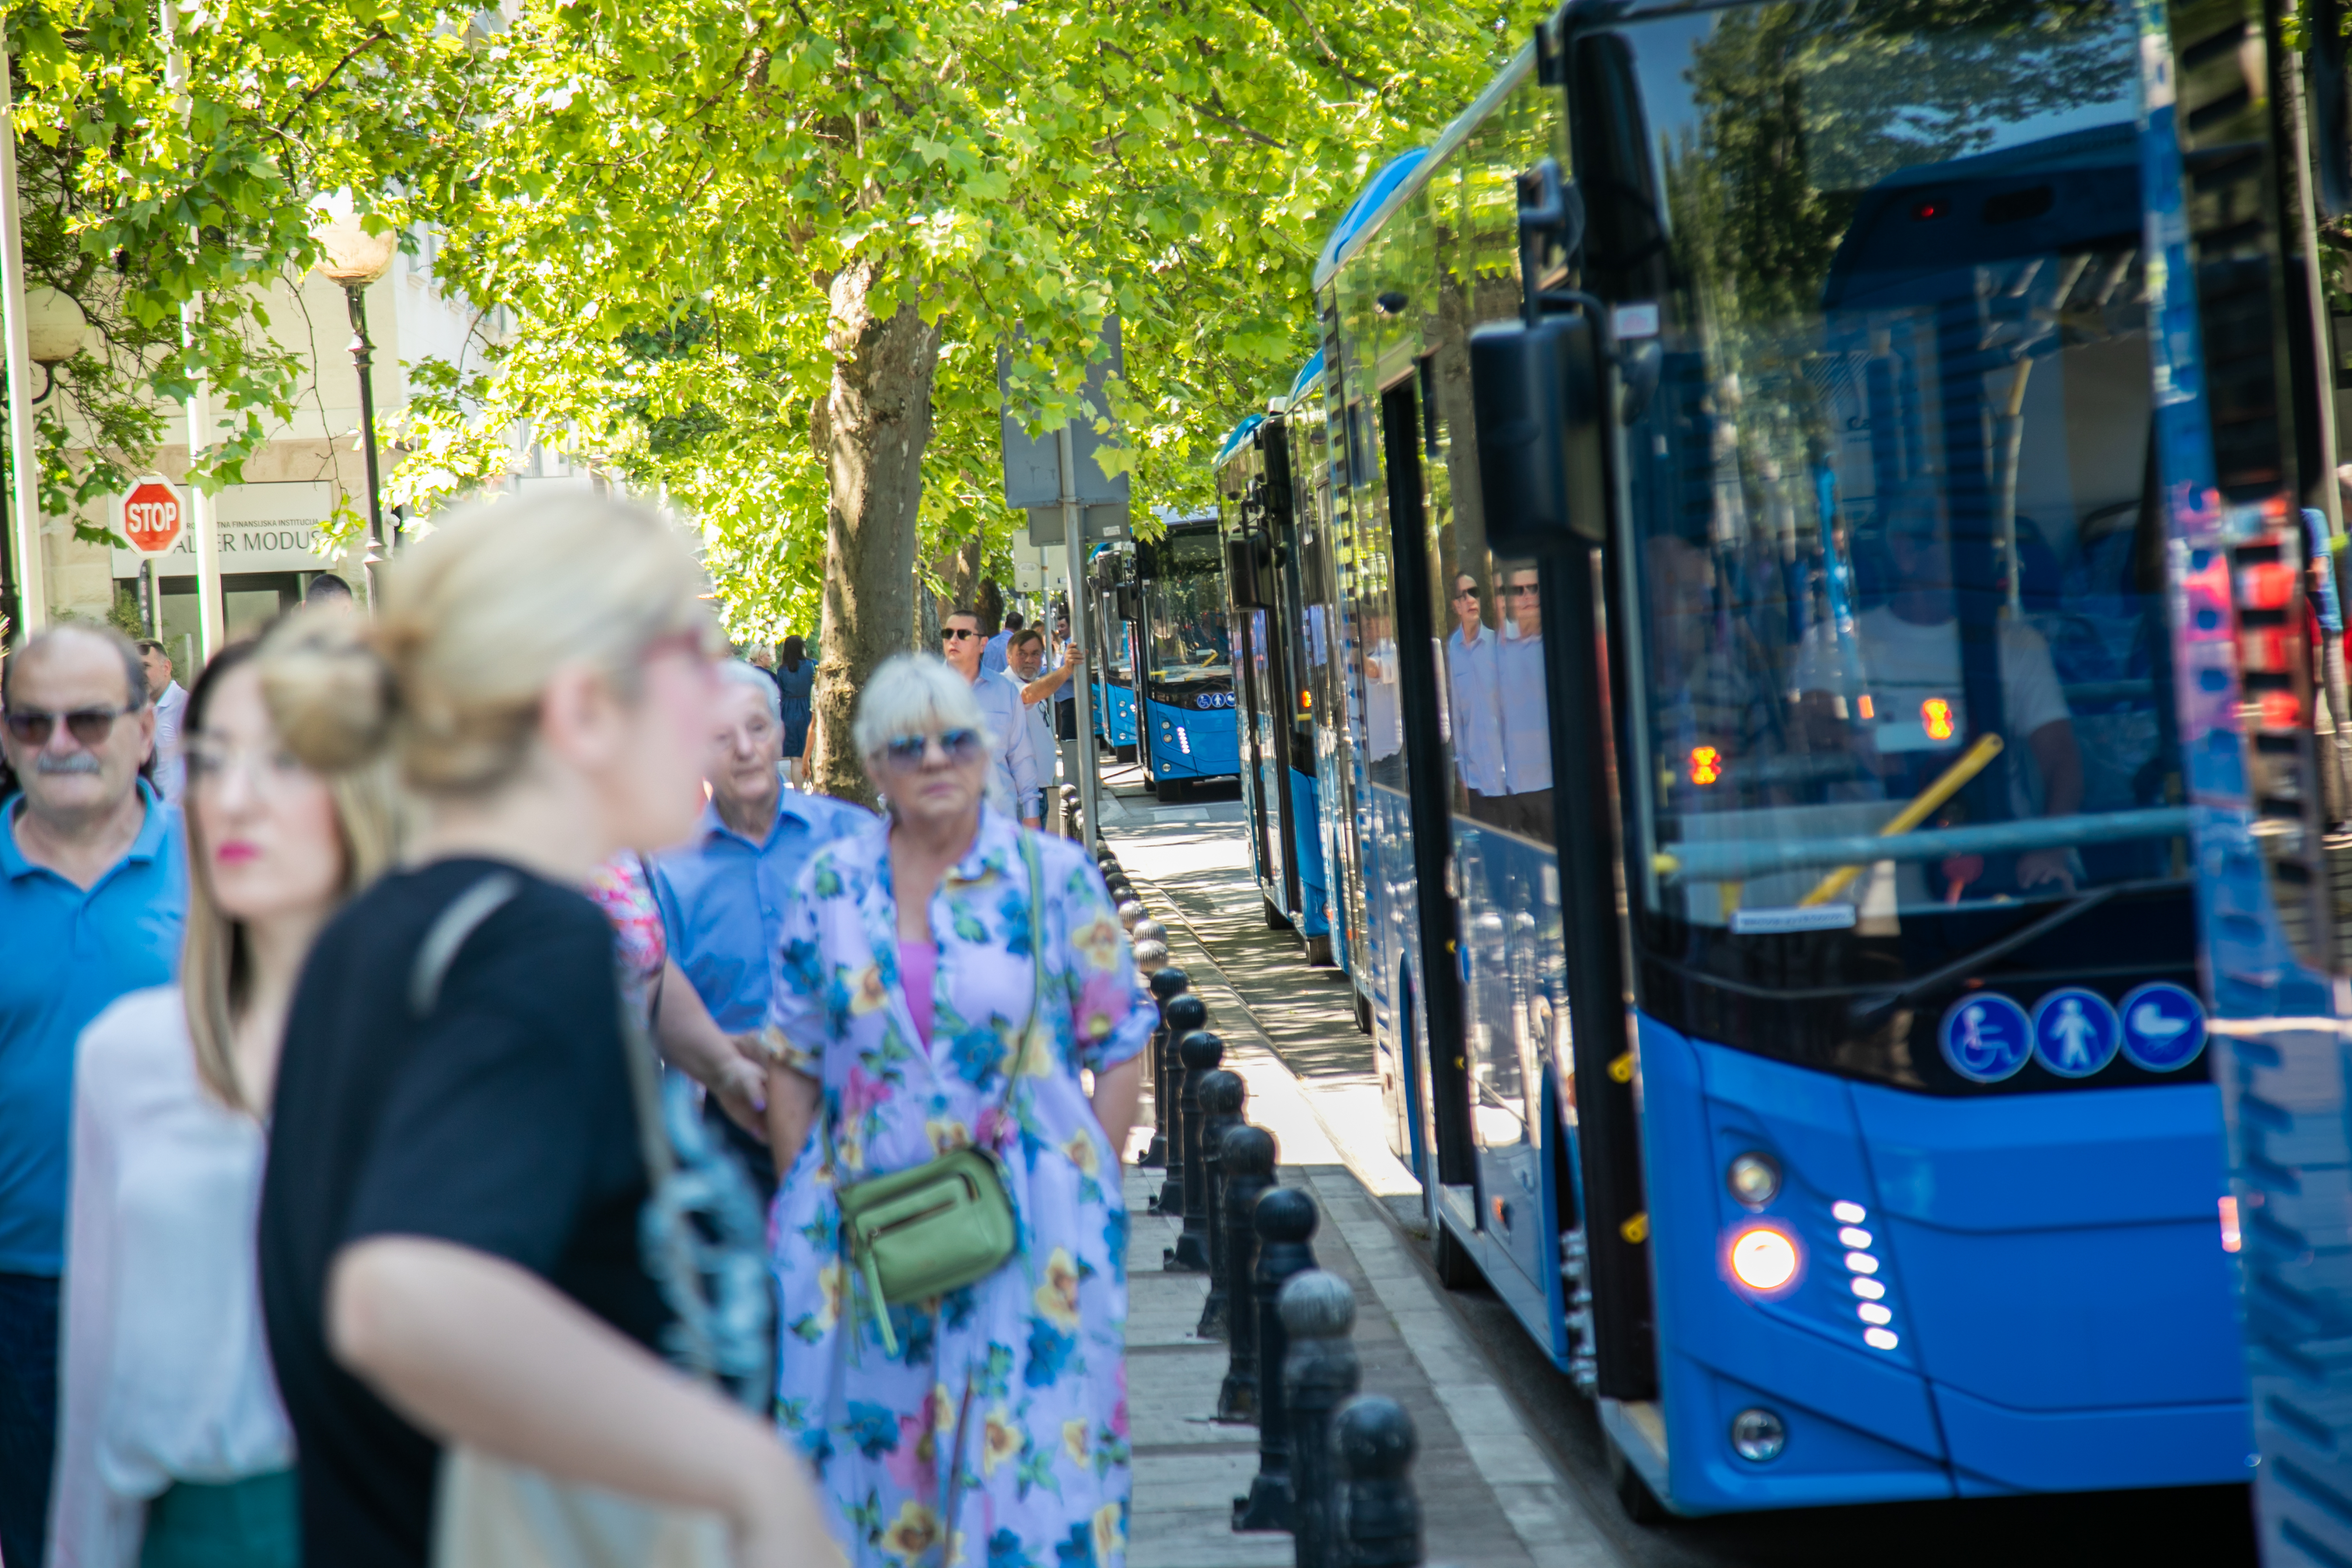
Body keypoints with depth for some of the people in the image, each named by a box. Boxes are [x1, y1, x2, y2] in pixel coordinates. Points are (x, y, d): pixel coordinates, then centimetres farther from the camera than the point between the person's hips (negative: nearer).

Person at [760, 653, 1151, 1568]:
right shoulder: (833, 884, 5)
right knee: (872, 1446, 7)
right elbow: (792, 1063, 10)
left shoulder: (1053, 876, -1)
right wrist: (806, 1205, 4)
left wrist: (1087, 1189, -3)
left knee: (1029, 1456, -2)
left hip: (1026, 1223, -2)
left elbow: (1120, 1046, 2)